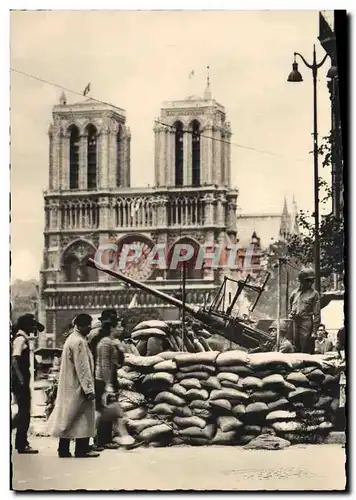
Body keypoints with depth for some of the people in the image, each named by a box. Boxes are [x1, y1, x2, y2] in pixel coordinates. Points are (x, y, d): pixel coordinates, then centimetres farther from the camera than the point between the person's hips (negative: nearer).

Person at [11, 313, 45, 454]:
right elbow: (14, 360, -23)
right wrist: (21, 379, -28)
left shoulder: (23, 338, 14)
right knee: (24, 412, -7)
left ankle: (21, 442, 23)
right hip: (20, 381, -10)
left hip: (22, 380, 10)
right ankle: (22, 445, -4)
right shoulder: (20, 339, -14)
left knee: (23, 411, 15)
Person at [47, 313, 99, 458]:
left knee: (67, 416, 10)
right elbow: (83, 367, -21)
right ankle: (82, 449, 1)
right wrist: (89, 389, -21)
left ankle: (64, 449, 12)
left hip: (68, 386, 10)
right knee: (82, 416, -3)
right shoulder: (79, 342, -18)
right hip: (78, 386, -10)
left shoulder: (71, 339, 14)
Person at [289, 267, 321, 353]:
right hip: (295, 323, 5)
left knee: (306, 352, -7)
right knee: (296, 350, 8)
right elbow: (290, 308, 29)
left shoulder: (314, 294, 0)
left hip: (307, 324, -5)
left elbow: (316, 314, -3)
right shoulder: (294, 293, 13)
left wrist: (314, 331, -9)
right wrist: (290, 314, 6)